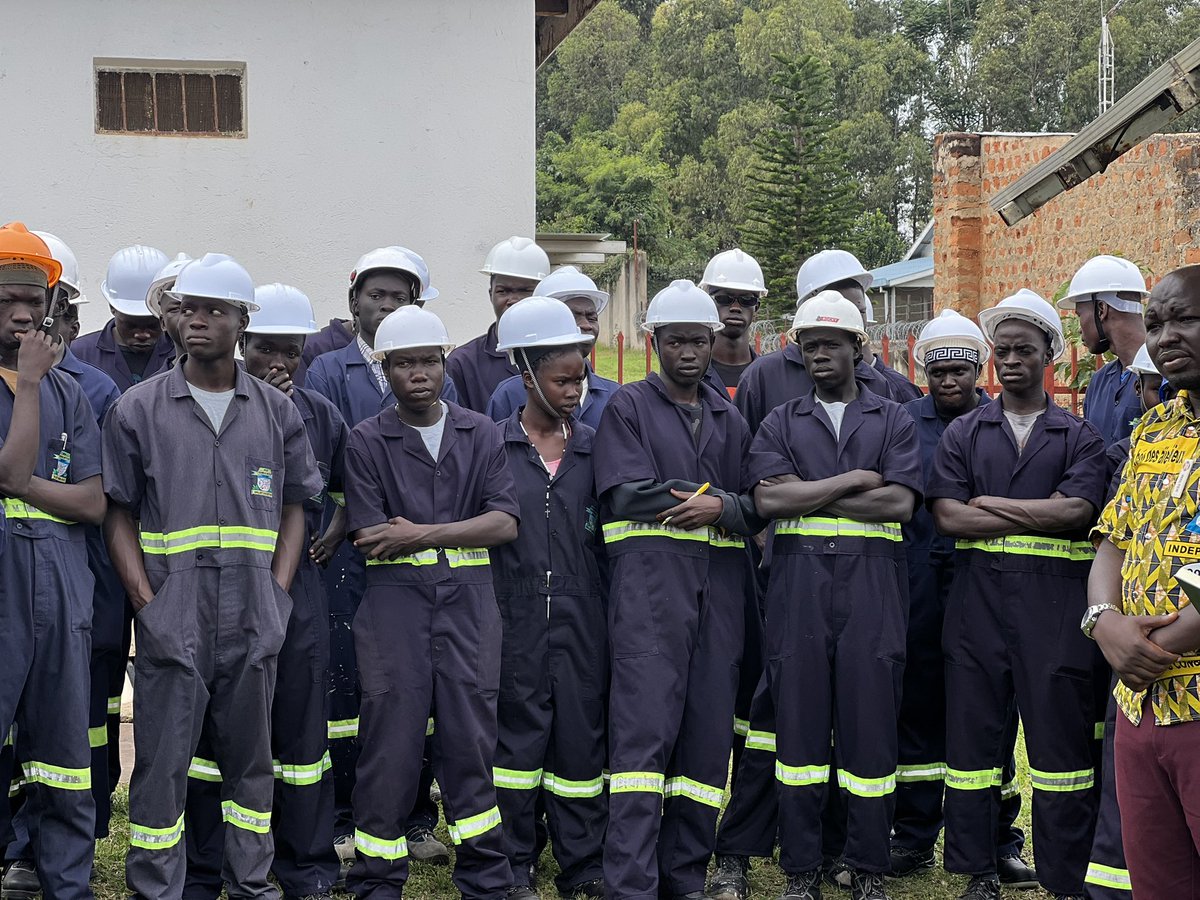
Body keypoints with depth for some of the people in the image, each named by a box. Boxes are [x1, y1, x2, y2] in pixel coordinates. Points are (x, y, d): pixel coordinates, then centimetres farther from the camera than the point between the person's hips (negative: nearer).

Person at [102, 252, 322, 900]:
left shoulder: (276, 411, 8)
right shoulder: (139, 408, 2)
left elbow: (294, 507, 12)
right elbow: (118, 513, 3)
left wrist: (279, 592, 1)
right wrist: (146, 601, -7)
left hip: (254, 623, 2)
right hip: (172, 620, -2)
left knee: (251, 757, 12)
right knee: (162, 761, 1)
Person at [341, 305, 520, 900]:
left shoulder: (480, 433, 10)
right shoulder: (367, 441, 4)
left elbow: (505, 522, -1)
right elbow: (369, 538, -5)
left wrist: (423, 532, -11)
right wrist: (462, 531, -6)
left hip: (468, 603, 1)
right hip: (394, 602, -1)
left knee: (470, 740, 4)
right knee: (389, 745, -1)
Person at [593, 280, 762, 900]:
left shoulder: (729, 419, 21)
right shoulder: (628, 407, 7)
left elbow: (756, 509, 14)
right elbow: (628, 494, -7)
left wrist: (720, 508, -8)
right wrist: (709, 495, -3)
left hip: (720, 587, 5)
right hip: (650, 581, -5)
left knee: (709, 735, 4)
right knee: (644, 728, -12)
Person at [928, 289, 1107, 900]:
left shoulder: (1078, 436, 9)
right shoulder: (963, 434, 12)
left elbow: (1079, 511, -9)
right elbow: (946, 516, -3)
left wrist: (988, 504, -6)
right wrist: (1041, 513, -6)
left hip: (1055, 602, -1)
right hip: (978, 599, 2)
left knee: (1060, 732, 0)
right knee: (973, 730, 5)